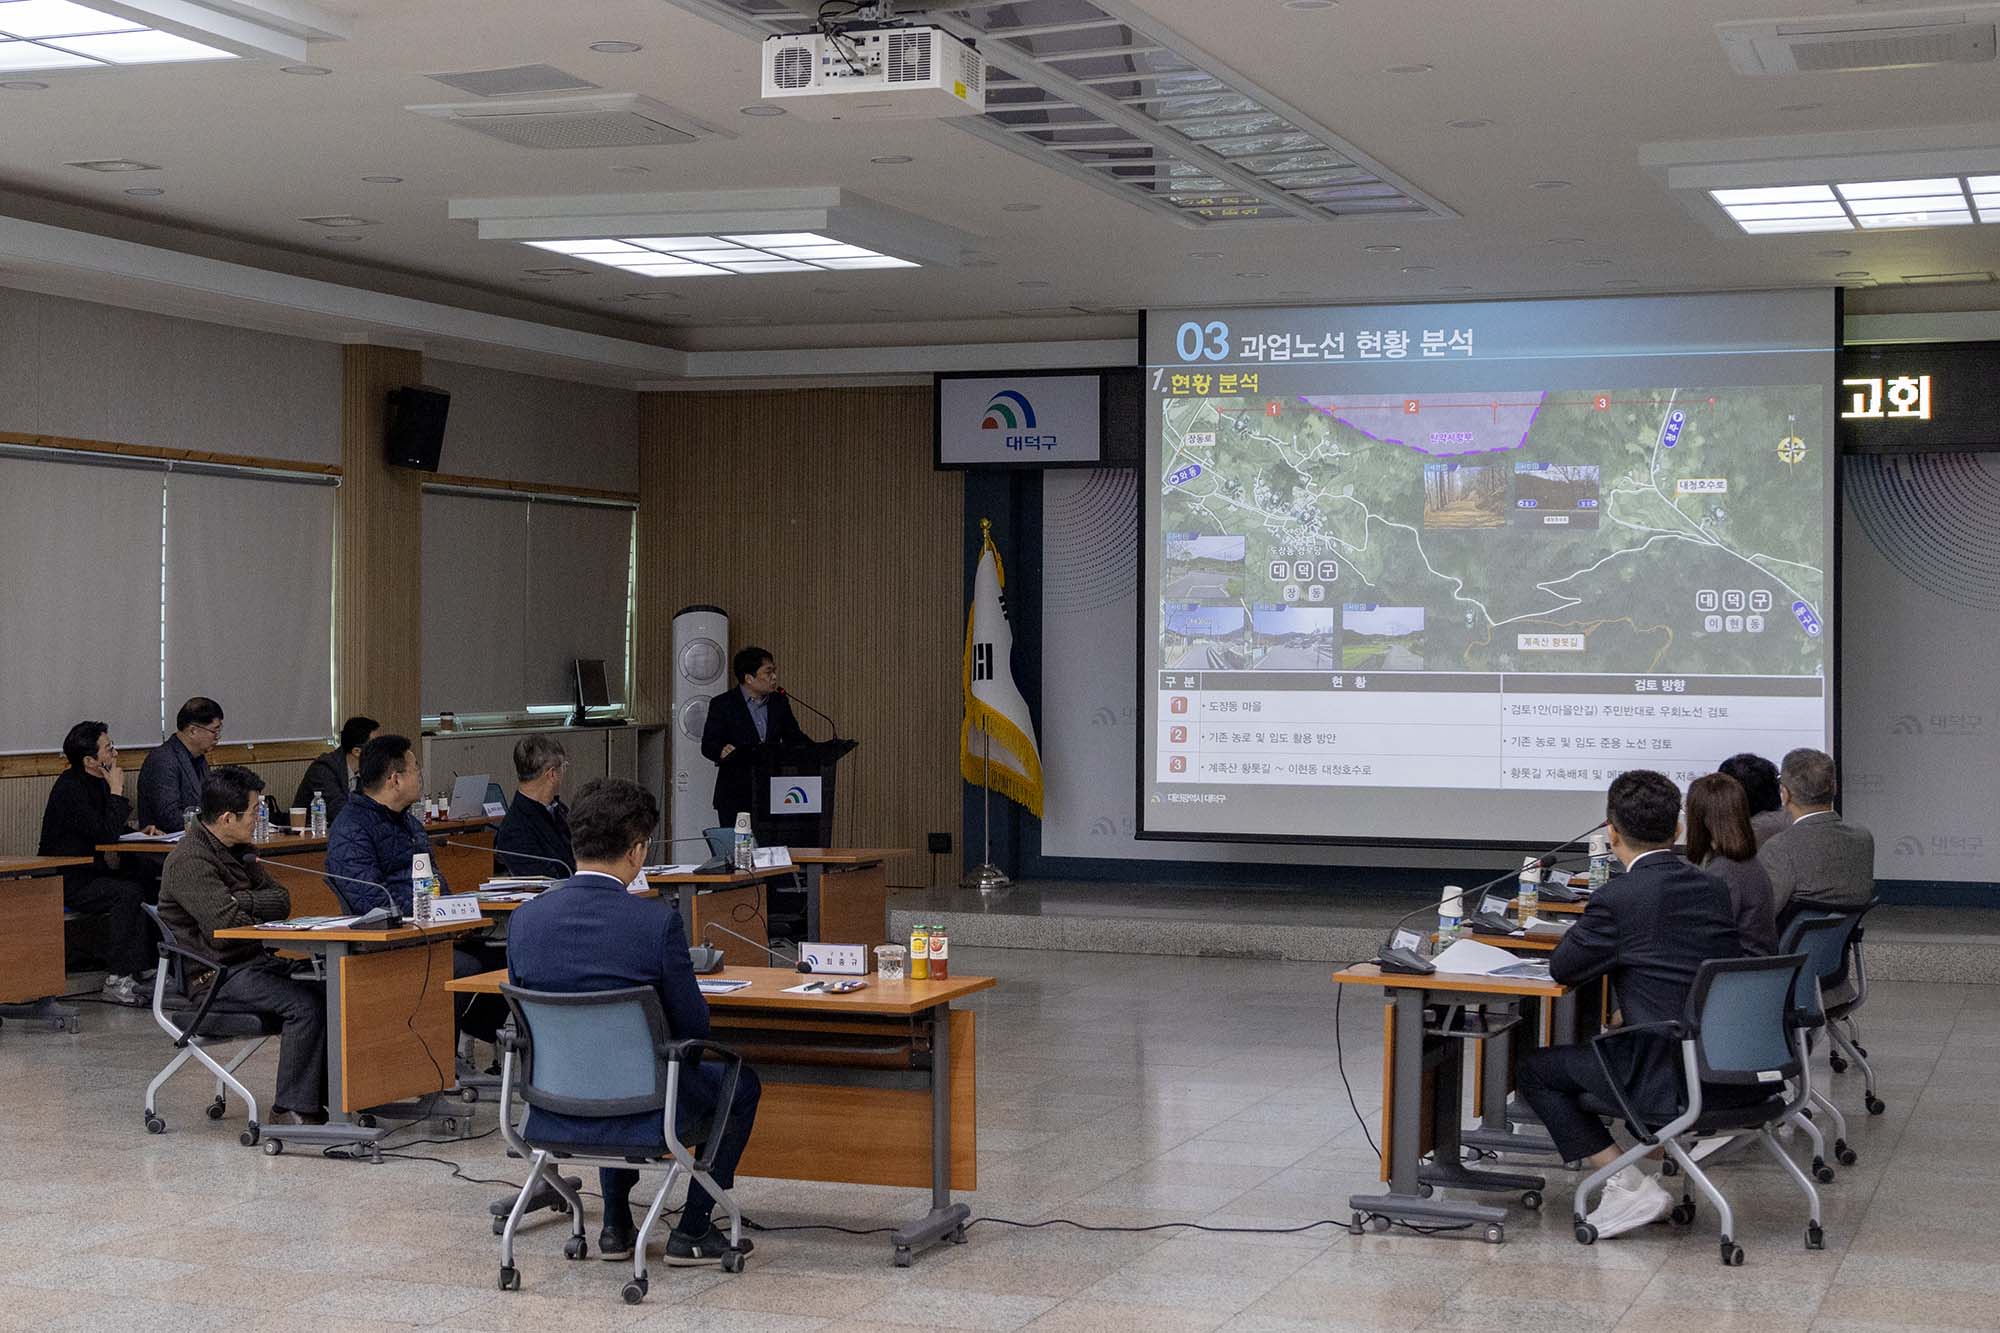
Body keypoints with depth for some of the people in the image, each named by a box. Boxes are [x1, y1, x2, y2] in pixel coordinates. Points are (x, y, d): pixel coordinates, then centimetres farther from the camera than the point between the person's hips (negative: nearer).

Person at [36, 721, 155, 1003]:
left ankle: (143, 967, -12)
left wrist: (140, 832, 2)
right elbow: (106, 834, -23)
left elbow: (112, 830, 21)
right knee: (129, 892, -28)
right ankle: (118, 979, -27)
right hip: (65, 882, -9)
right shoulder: (70, 788, -18)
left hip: (90, 872, 9)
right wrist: (117, 791, -16)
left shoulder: (95, 782, 11)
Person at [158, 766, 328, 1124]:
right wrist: (262, 917, -4)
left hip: (251, 960, 9)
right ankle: (292, 1109, -18)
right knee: (306, 1004, -24)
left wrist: (242, 900, -11)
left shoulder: (238, 850, 14)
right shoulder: (190, 860, -16)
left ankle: (324, 1095, -1)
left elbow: (282, 902, 9)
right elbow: (226, 925, -24)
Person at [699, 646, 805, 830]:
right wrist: (722, 751, -28)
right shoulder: (722, 704, -1)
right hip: (736, 794, -3)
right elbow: (708, 745, -5)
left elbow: (794, 737, 17)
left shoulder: (779, 702, 12)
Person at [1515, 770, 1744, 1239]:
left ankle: (1630, 1188, 4)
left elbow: (1562, 968, -3)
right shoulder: (1713, 890, 7)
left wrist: (1584, 927, 16)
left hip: (1669, 1080, -8)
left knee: (1536, 1069, 11)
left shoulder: (1618, 899, -14)